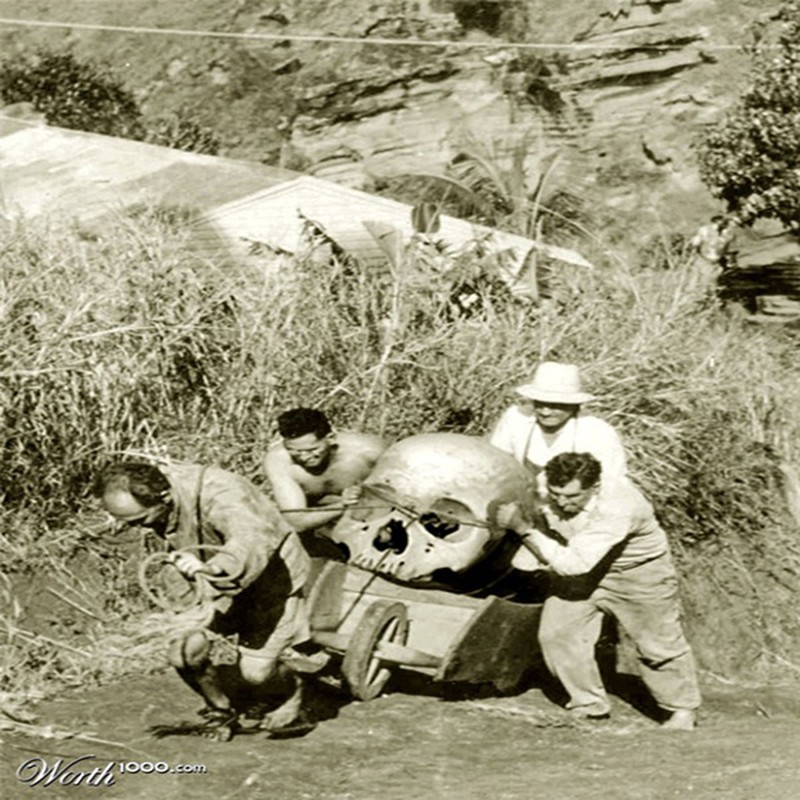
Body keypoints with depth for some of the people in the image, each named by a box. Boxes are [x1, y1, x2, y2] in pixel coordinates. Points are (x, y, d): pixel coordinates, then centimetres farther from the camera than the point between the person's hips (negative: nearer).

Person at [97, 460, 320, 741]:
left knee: (256, 671, -15)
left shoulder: (220, 495, -36)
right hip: (228, 587, 7)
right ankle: (221, 713, 21)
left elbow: (252, 541, -55)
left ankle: (296, 690, 21)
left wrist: (216, 568, -71)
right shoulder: (148, 496, -12)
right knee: (185, 654, -8)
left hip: (274, 579, -7)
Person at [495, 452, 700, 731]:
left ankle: (682, 709, 29)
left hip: (638, 570, -5)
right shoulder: (547, 499, -21)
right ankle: (590, 706, 13)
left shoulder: (617, 508, -41)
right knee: (556, 633, -6)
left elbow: (573, 562, -44)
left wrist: (522, 528, -46)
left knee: (658, 642, 3)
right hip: (580, 571, 5)